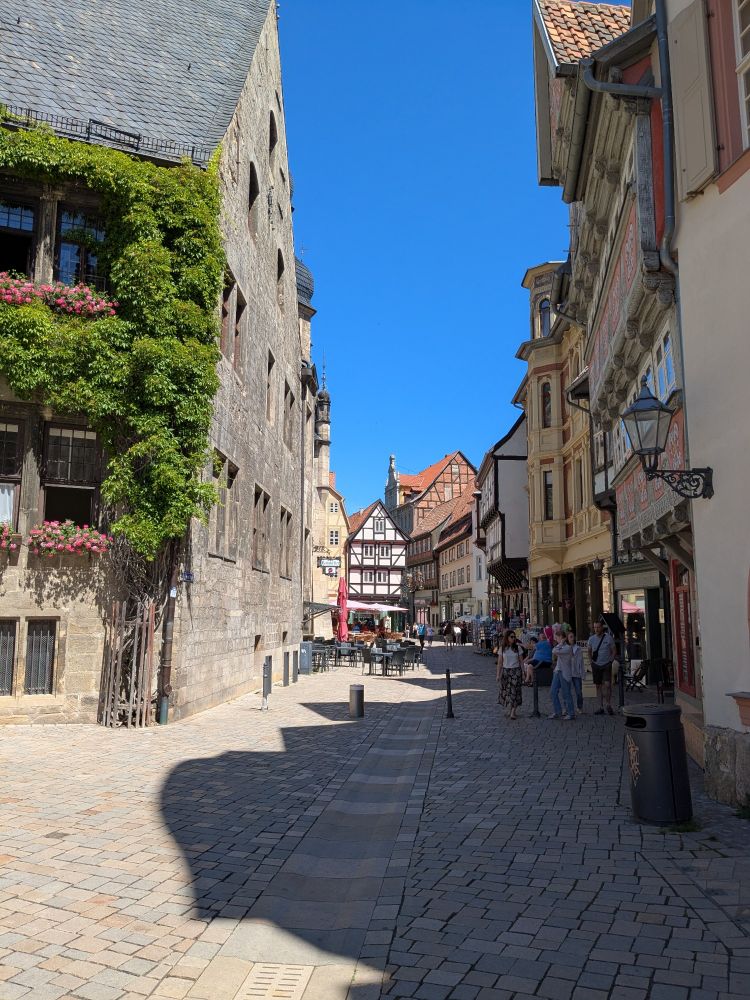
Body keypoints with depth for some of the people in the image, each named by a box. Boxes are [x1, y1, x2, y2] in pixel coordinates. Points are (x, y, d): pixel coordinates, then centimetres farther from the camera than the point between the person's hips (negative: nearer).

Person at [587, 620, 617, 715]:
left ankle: (608, 705, -1)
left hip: (606, 665, -3)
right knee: (598, 686, 5)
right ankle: (601, 707, 12)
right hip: (596, 665, 3)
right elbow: (589, 651, 16)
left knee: (607, 684, -14)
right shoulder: (592, 639, 2)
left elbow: (614, 651, 4)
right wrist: (591, 662, 7)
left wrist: (610, 661, -3)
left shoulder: (609, 638, -5)